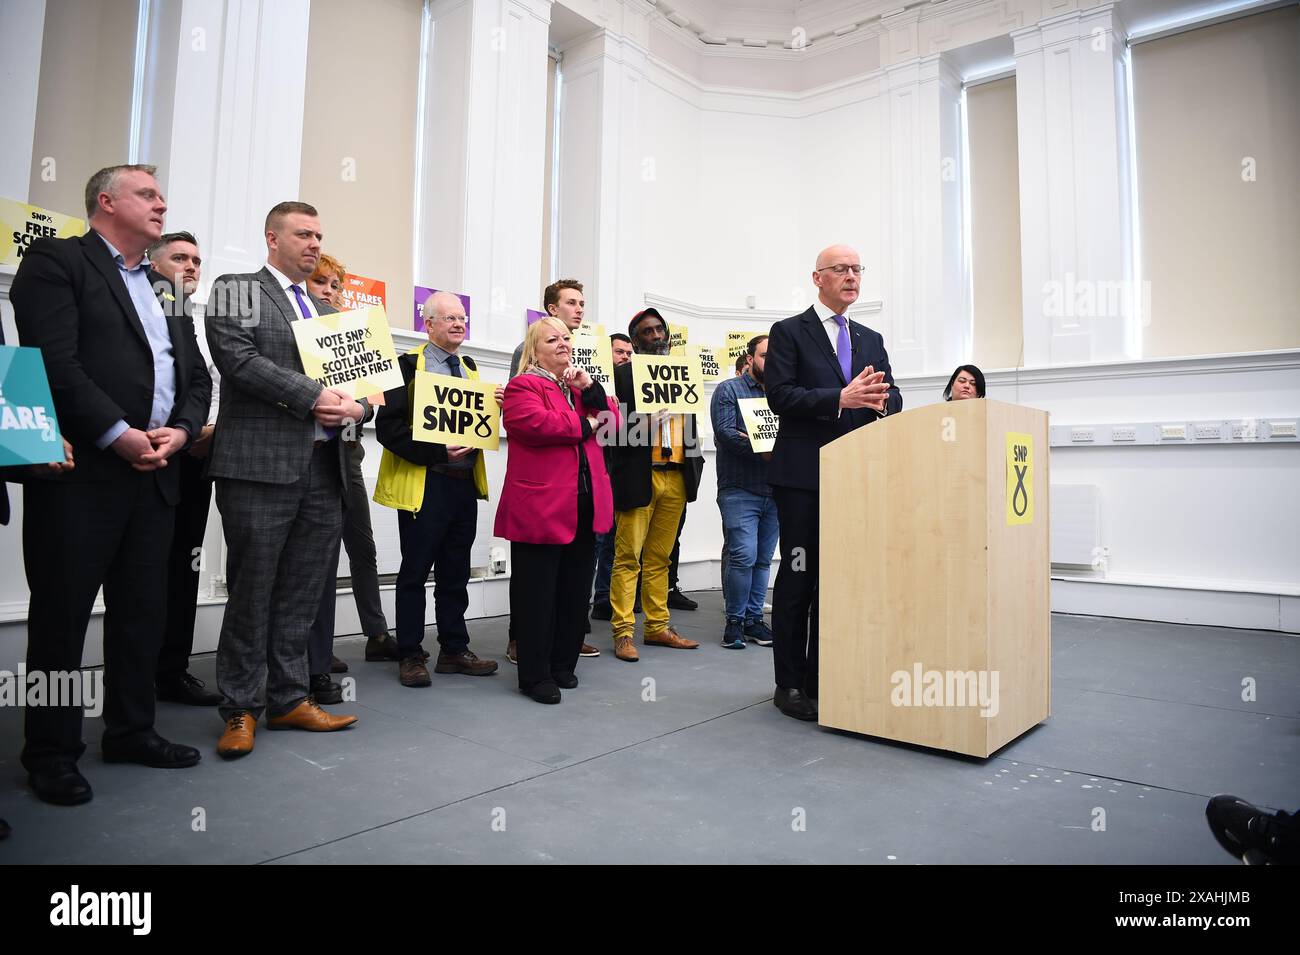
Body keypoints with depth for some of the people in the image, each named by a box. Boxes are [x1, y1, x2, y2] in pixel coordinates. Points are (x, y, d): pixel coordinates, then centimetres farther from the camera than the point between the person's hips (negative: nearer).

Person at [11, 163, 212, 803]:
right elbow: (54, 361, -13)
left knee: (144, 611, 12)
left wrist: (182, 429, -2)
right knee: (62, 613, 3)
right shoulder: (55, 261, 0)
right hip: (80, 472, -6)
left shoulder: (165, 290, 20)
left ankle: (131, 731, 26)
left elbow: (197, 377, 16)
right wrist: (117, 433, -17)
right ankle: (51, 752, 16)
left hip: (154, 473, 7)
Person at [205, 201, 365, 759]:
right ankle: (242, 708, 14)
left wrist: (355, 408, -3)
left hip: (324, 468, 6)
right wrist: (315, 397, -16)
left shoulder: (327, 311, 22)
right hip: (262, 463, -5)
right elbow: (238, 359, -11)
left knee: (302, 594, 9)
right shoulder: (236, 290, 5)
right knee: (252, 591, 2)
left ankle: (289, 699, 20)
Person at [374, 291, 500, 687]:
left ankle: (454, 650, 23)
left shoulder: (469, 368, 16)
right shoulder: (409, 365, -6)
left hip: (466, 482, 7)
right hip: (424, 486, -7)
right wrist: (438, 451, -20)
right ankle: (410, 655, 14)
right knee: (415, 572, 3)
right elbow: (388, 428, -13)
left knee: (456, 572, 13)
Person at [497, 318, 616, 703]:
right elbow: (536, 424, -22)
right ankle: (536, 675, 10)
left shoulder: (580, 384, 20)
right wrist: (584, 425, -8)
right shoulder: (523, 386, -3)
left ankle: (563, 664, 25)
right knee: (538, 594, 0)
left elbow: (612, 422, 11)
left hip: (585, 506, 8)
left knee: (575, 591, 12)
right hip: (540, 508, -7)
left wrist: (590, 389, -4)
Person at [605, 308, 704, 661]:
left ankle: (657, 628, 19)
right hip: (639, 476, -5)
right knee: (628, 556, -3)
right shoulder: (623, 373, 0)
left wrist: (694, 464, 11)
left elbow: (691, 422, 20)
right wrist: (643, 423, -22)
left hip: (676, 476, 5)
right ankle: (623, 633, 2)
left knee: (659, 557, 11)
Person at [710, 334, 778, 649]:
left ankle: (753, 618, 19)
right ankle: (734, 620, 4)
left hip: (774, 490, 5)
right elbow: (725, 432, -11)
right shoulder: (729, 390, 3)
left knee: (763, 559, 8)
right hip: (740, 489, -5)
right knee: (743, 555, -11)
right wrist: (762, 452, -19)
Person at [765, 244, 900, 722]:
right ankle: (789, 683, 10)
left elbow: (893, 399, 11)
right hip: (803, 473, -5)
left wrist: (880, 401, -13)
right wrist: (841, 399, -20)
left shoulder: (871, 340, 18)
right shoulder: (789, 332, 2)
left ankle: (822, 677, 20)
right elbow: (780, 395, -11)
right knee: (798, 576, 0)